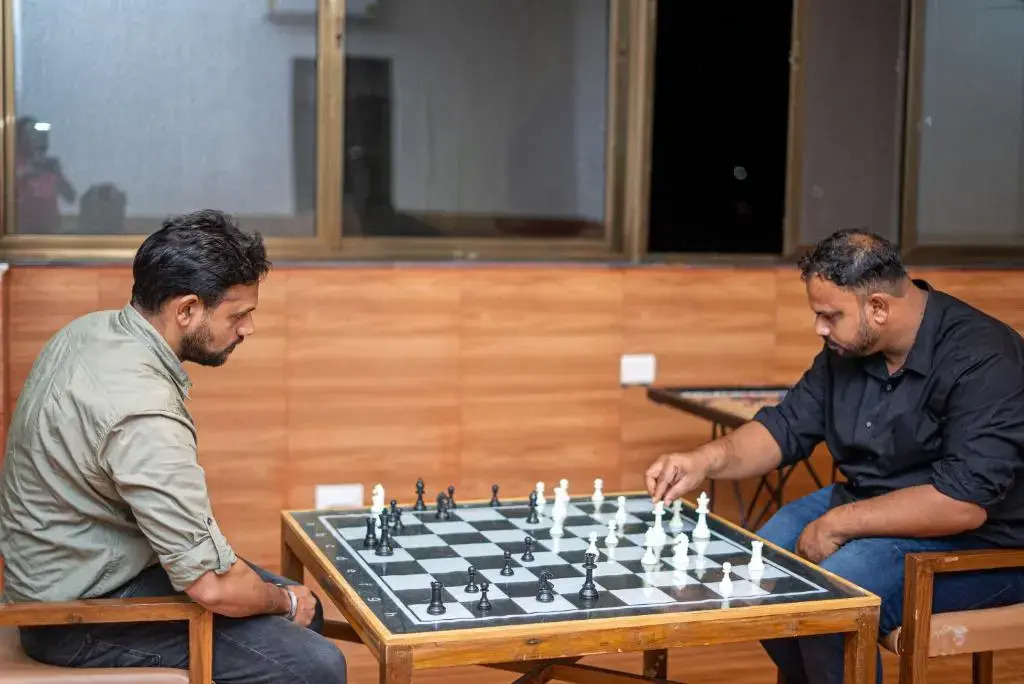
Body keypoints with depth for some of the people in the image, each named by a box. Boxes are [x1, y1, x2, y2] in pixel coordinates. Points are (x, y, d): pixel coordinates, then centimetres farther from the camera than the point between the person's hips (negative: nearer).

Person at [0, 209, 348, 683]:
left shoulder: (92, 329, -2)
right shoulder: (145, 415, -31)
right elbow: (212, 588, -28)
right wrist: (285, 602, -6)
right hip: (82, 618, -10)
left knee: (306, 610, 13)